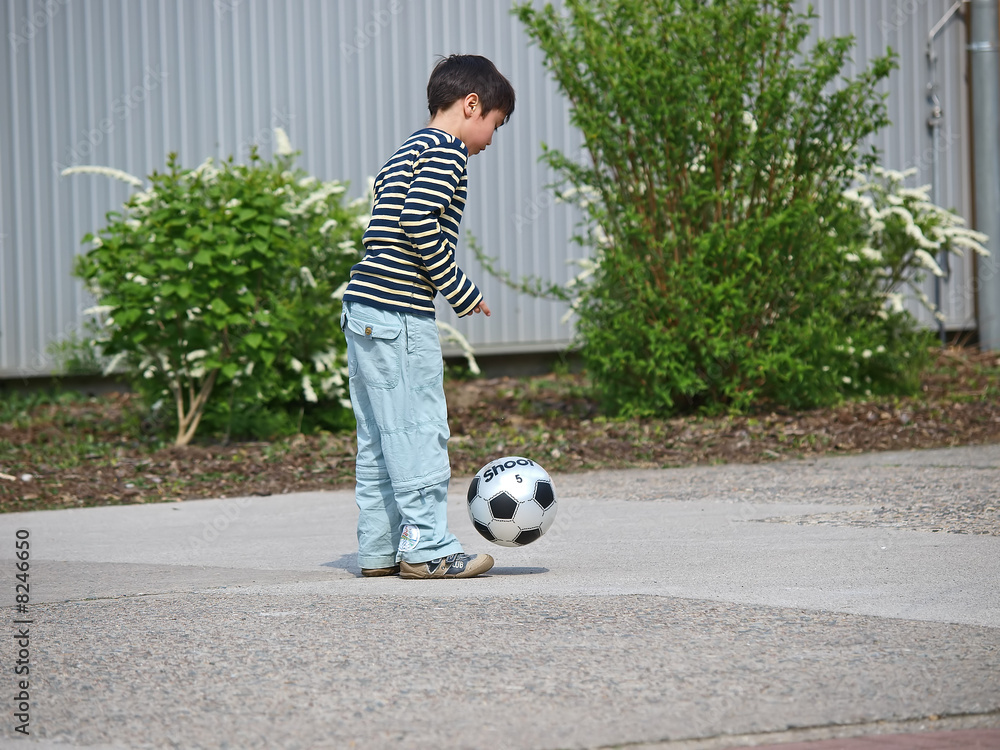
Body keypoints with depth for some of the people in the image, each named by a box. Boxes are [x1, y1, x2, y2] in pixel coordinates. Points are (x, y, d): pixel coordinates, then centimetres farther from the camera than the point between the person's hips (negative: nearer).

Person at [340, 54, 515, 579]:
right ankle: (426, 546, -4)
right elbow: (419, 221, -19)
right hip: (400, 312, -10)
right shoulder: (446, 149, -6)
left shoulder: (407, 151, 24)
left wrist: (453, 285, 20)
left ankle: (379, 547, 15)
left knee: (378, 437, 12)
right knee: (419, 429, -6)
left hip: (363, 309, 10)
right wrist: (460, 290, -12)